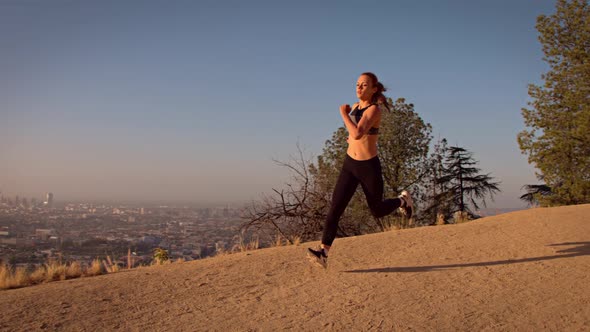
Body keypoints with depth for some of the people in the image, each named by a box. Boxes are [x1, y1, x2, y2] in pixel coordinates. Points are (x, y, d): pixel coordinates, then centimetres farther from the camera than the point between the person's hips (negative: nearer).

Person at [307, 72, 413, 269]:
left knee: (377, 211, 15)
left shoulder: (374, 110, -18)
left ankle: (403, 200, 46)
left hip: (369, 167, -5)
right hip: (350, 165, 5)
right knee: (335, 208, -12)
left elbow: (357, 134, -34)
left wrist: (344, 114, -22)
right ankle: (323, 253, -17)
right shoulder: (356, 106, 6)